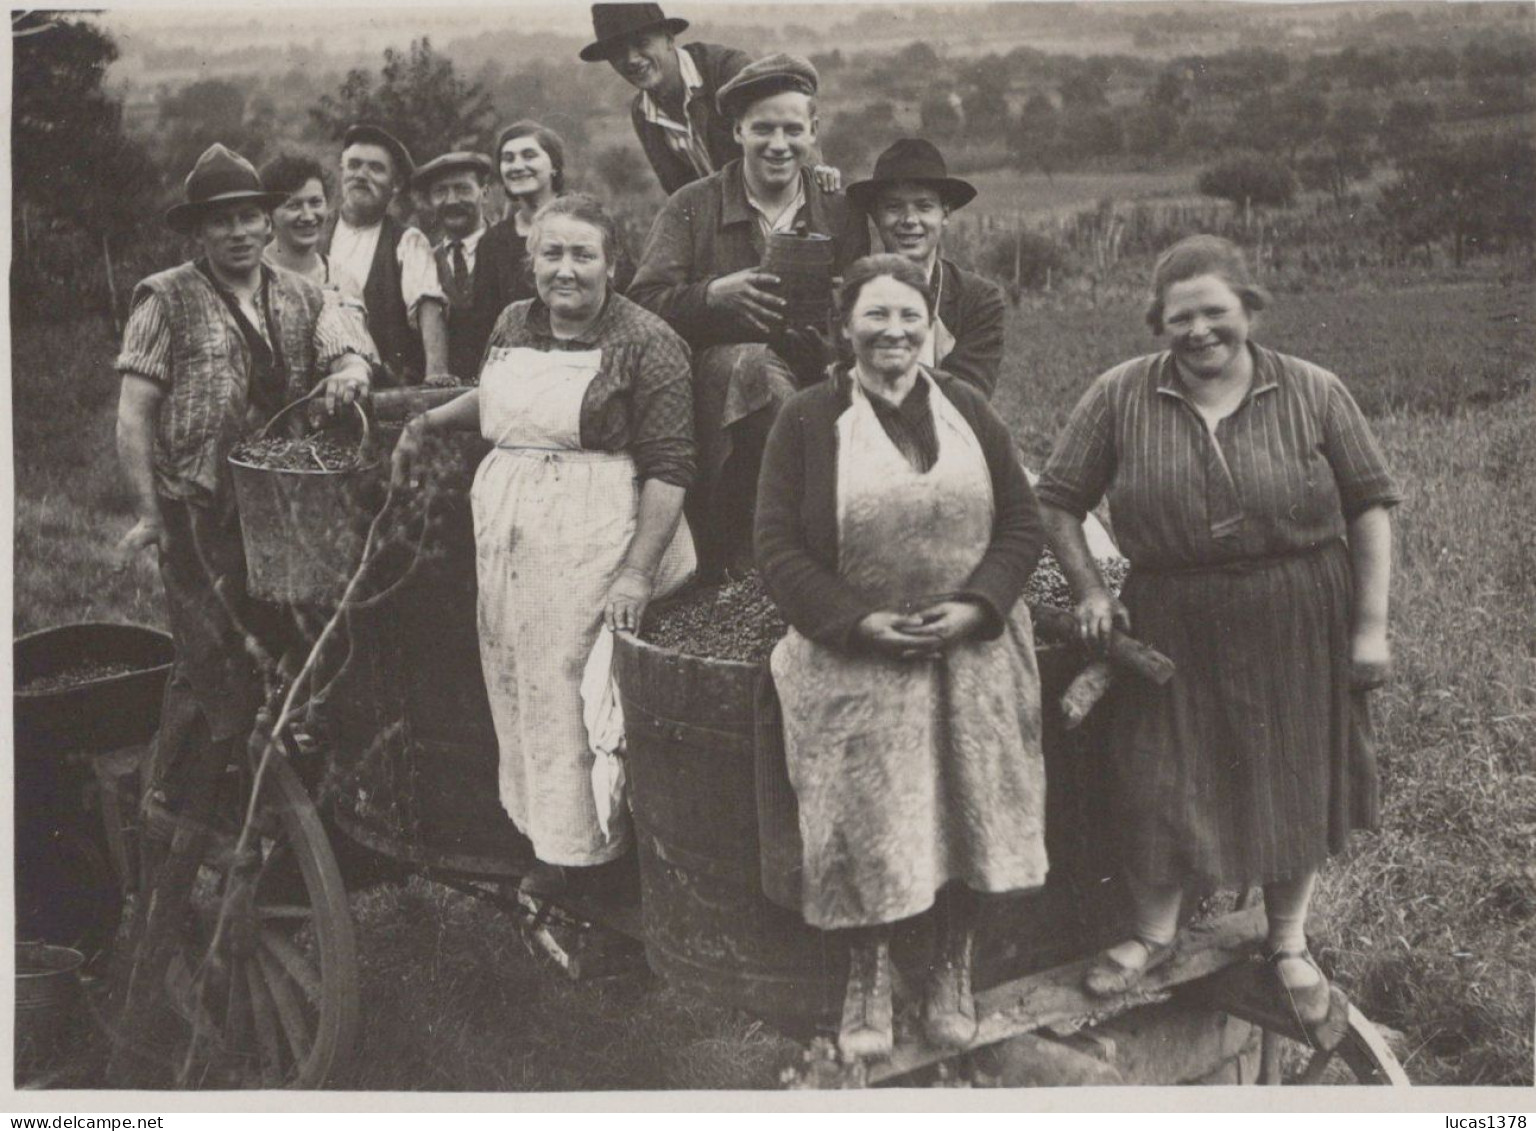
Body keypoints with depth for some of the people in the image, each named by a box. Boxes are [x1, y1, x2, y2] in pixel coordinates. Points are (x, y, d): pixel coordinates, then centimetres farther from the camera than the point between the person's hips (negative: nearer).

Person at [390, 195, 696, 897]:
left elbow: (669, 468, -13)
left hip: (593, 541, -6)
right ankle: (534, 821, 25)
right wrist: (427, 422, 18)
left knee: (582, 687, -1)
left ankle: (580, 845, 16)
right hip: (503, 532, 6)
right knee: (515, 680, 10)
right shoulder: (513, 324, 10)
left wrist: (636, 573, -19)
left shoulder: (646, 344, -10)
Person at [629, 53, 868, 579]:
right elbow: (642, 303, -5)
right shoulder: (691, 207, 7)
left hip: (807, 384, 3)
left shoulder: (841, 217, 12)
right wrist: (716, 294, -22)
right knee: (753, 362, -35)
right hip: (707, 383, -3)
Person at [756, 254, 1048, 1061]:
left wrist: (976, 605, -11)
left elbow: (1021, 524, 6)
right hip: (853, 662, -2)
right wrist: (860, 623, -17)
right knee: (866, 823, -2)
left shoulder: (967, 411, 6)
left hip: (971, 653, 3)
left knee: (967, 813, 2)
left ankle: (952, 969, 26)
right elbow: (779, 550, -7)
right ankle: (868, 974, 24)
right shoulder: (806, 422, -3)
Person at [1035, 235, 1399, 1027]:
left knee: (1295, 781, 12)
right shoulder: (1120, 396, -5)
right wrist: (1088, 590, -5)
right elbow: (1057, 501, 3)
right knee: (1160, 777, 7)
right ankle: (1153, 933, 31)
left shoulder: (1313, 393, -3)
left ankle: (1288, 941, 34)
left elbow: (1370, 507, -1)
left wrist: (1371, 625, -5)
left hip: (1298, 627, 1)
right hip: (1174, 627, 0)